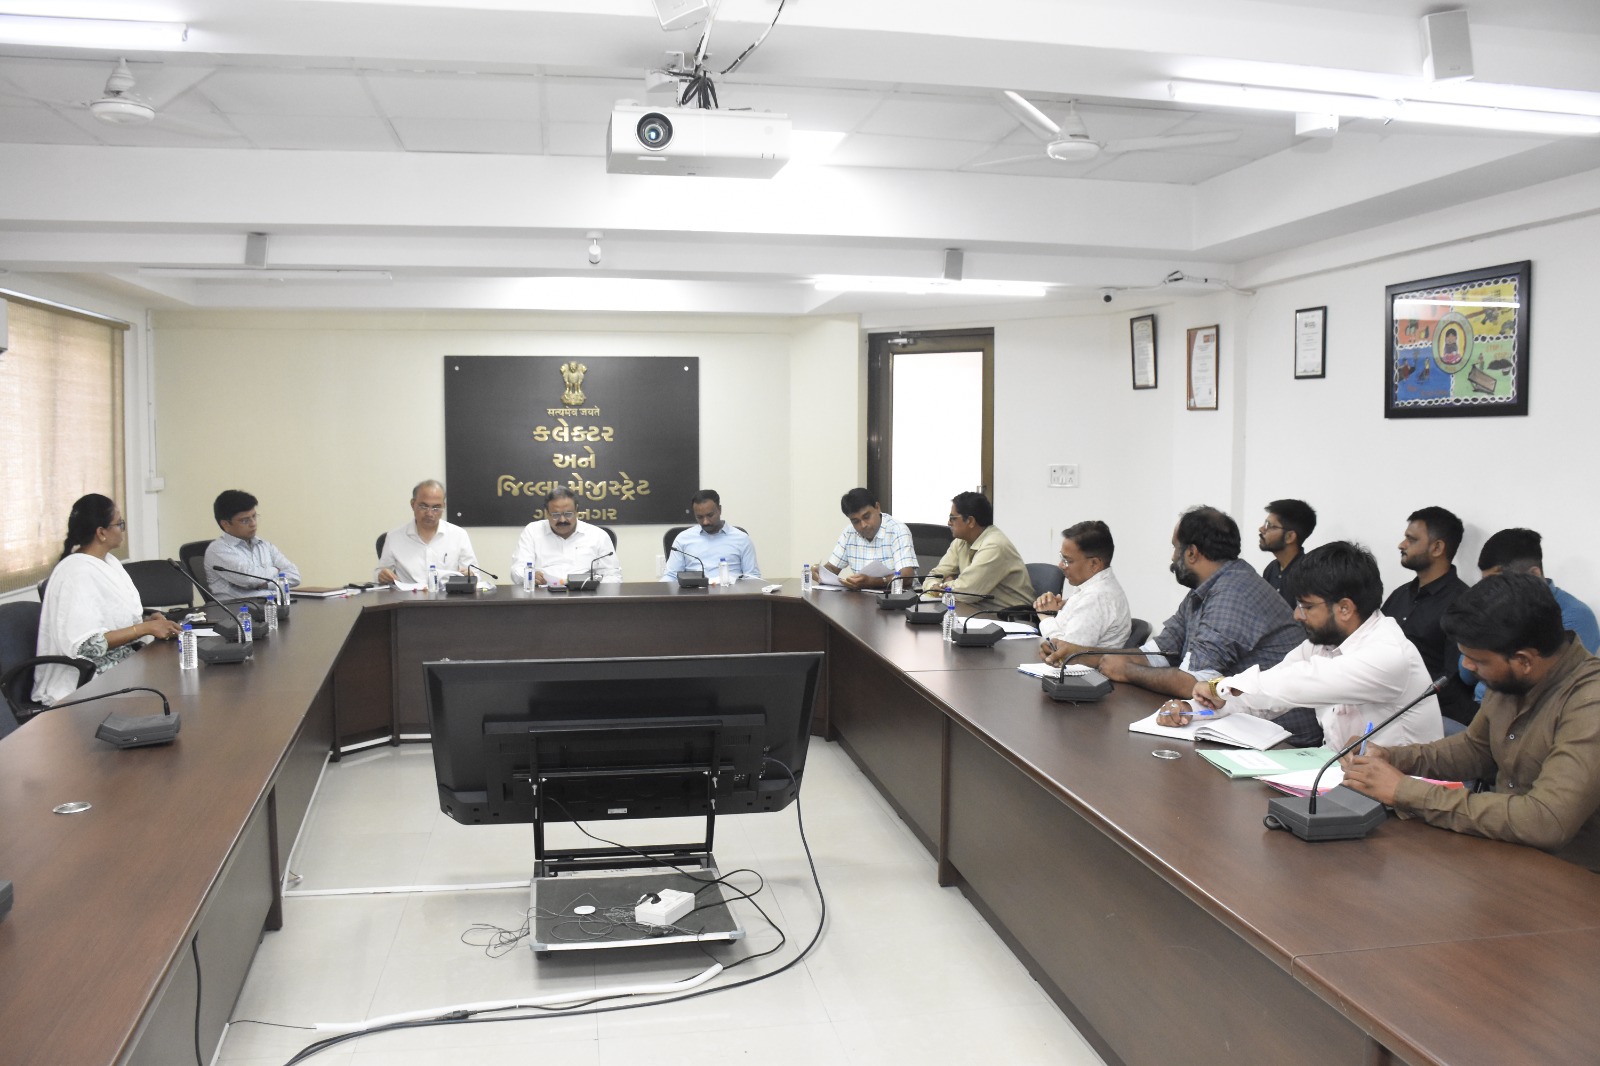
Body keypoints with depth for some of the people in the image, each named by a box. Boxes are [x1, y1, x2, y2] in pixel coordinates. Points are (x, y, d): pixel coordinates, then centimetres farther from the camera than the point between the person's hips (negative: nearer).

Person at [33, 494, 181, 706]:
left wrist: (148, 621, -1)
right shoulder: (77, 574, -17)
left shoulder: (110, 562, 10)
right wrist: (146, 628, -21)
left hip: (119, 666, 9)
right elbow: (85, 645, -23)